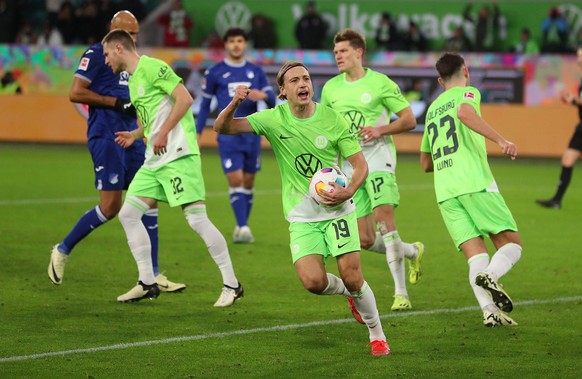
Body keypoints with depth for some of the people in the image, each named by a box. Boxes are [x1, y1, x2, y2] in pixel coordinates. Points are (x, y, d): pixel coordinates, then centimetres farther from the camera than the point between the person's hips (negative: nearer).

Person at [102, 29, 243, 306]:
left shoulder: (152, 67, -8)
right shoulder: (133, 80, 21)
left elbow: (185, 98, -17)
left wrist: (163, 133, -20)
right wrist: (136, 135, 22)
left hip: (178, 155, -10)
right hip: (154, 160, 10)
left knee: (197, 218, -13)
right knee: (128, 213, 3)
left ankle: (231, 285, -6)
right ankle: (147, 283, 9)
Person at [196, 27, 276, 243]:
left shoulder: (255, 72, 10)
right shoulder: (215, 73, 4)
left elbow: (272, 102, 7)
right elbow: (205, 104, 9)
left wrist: (264, 96, -16)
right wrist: (197, 133, 5)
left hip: (251, 134, 3)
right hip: (228, 135, -3)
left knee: (248, 182, 6)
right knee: (235, 180, -13)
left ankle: (242, 227, 18)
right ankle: (242, 228, -16)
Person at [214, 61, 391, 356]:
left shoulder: (331, 119, -8)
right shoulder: (273, 119, -6)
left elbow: (360, 165, -3)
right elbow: (222, 128, -10)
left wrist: (349, 191, -23)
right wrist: (234, 104, -31)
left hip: (337, 210, -1)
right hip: (301, 217, 1)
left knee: (352, 277, -8)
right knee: (313, 282, -16)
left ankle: (377, 334, 16)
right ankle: (348, 293, 19)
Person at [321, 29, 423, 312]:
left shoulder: (380, 83, -4)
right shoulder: (331, 88, 10)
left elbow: (409, 120, -1)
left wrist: (381, 130, -17)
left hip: (378, 158, -5)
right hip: (348, 166, 5)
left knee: (384, 217, -23)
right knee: (365, 240, 1)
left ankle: (401, 293, -19)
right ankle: (413, 251, 30)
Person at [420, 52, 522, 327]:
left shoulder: (432, 109, 27)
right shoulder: (467, 93, 8)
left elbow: (425, 164, 33)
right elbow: (465, 112, -19)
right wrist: (500, 140, -25)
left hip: (444, 191, 5)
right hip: (475, 183, -5)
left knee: (476, 256, -1)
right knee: (511, 244, 1)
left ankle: (489, 309, -23)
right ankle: (491, 276, -29)